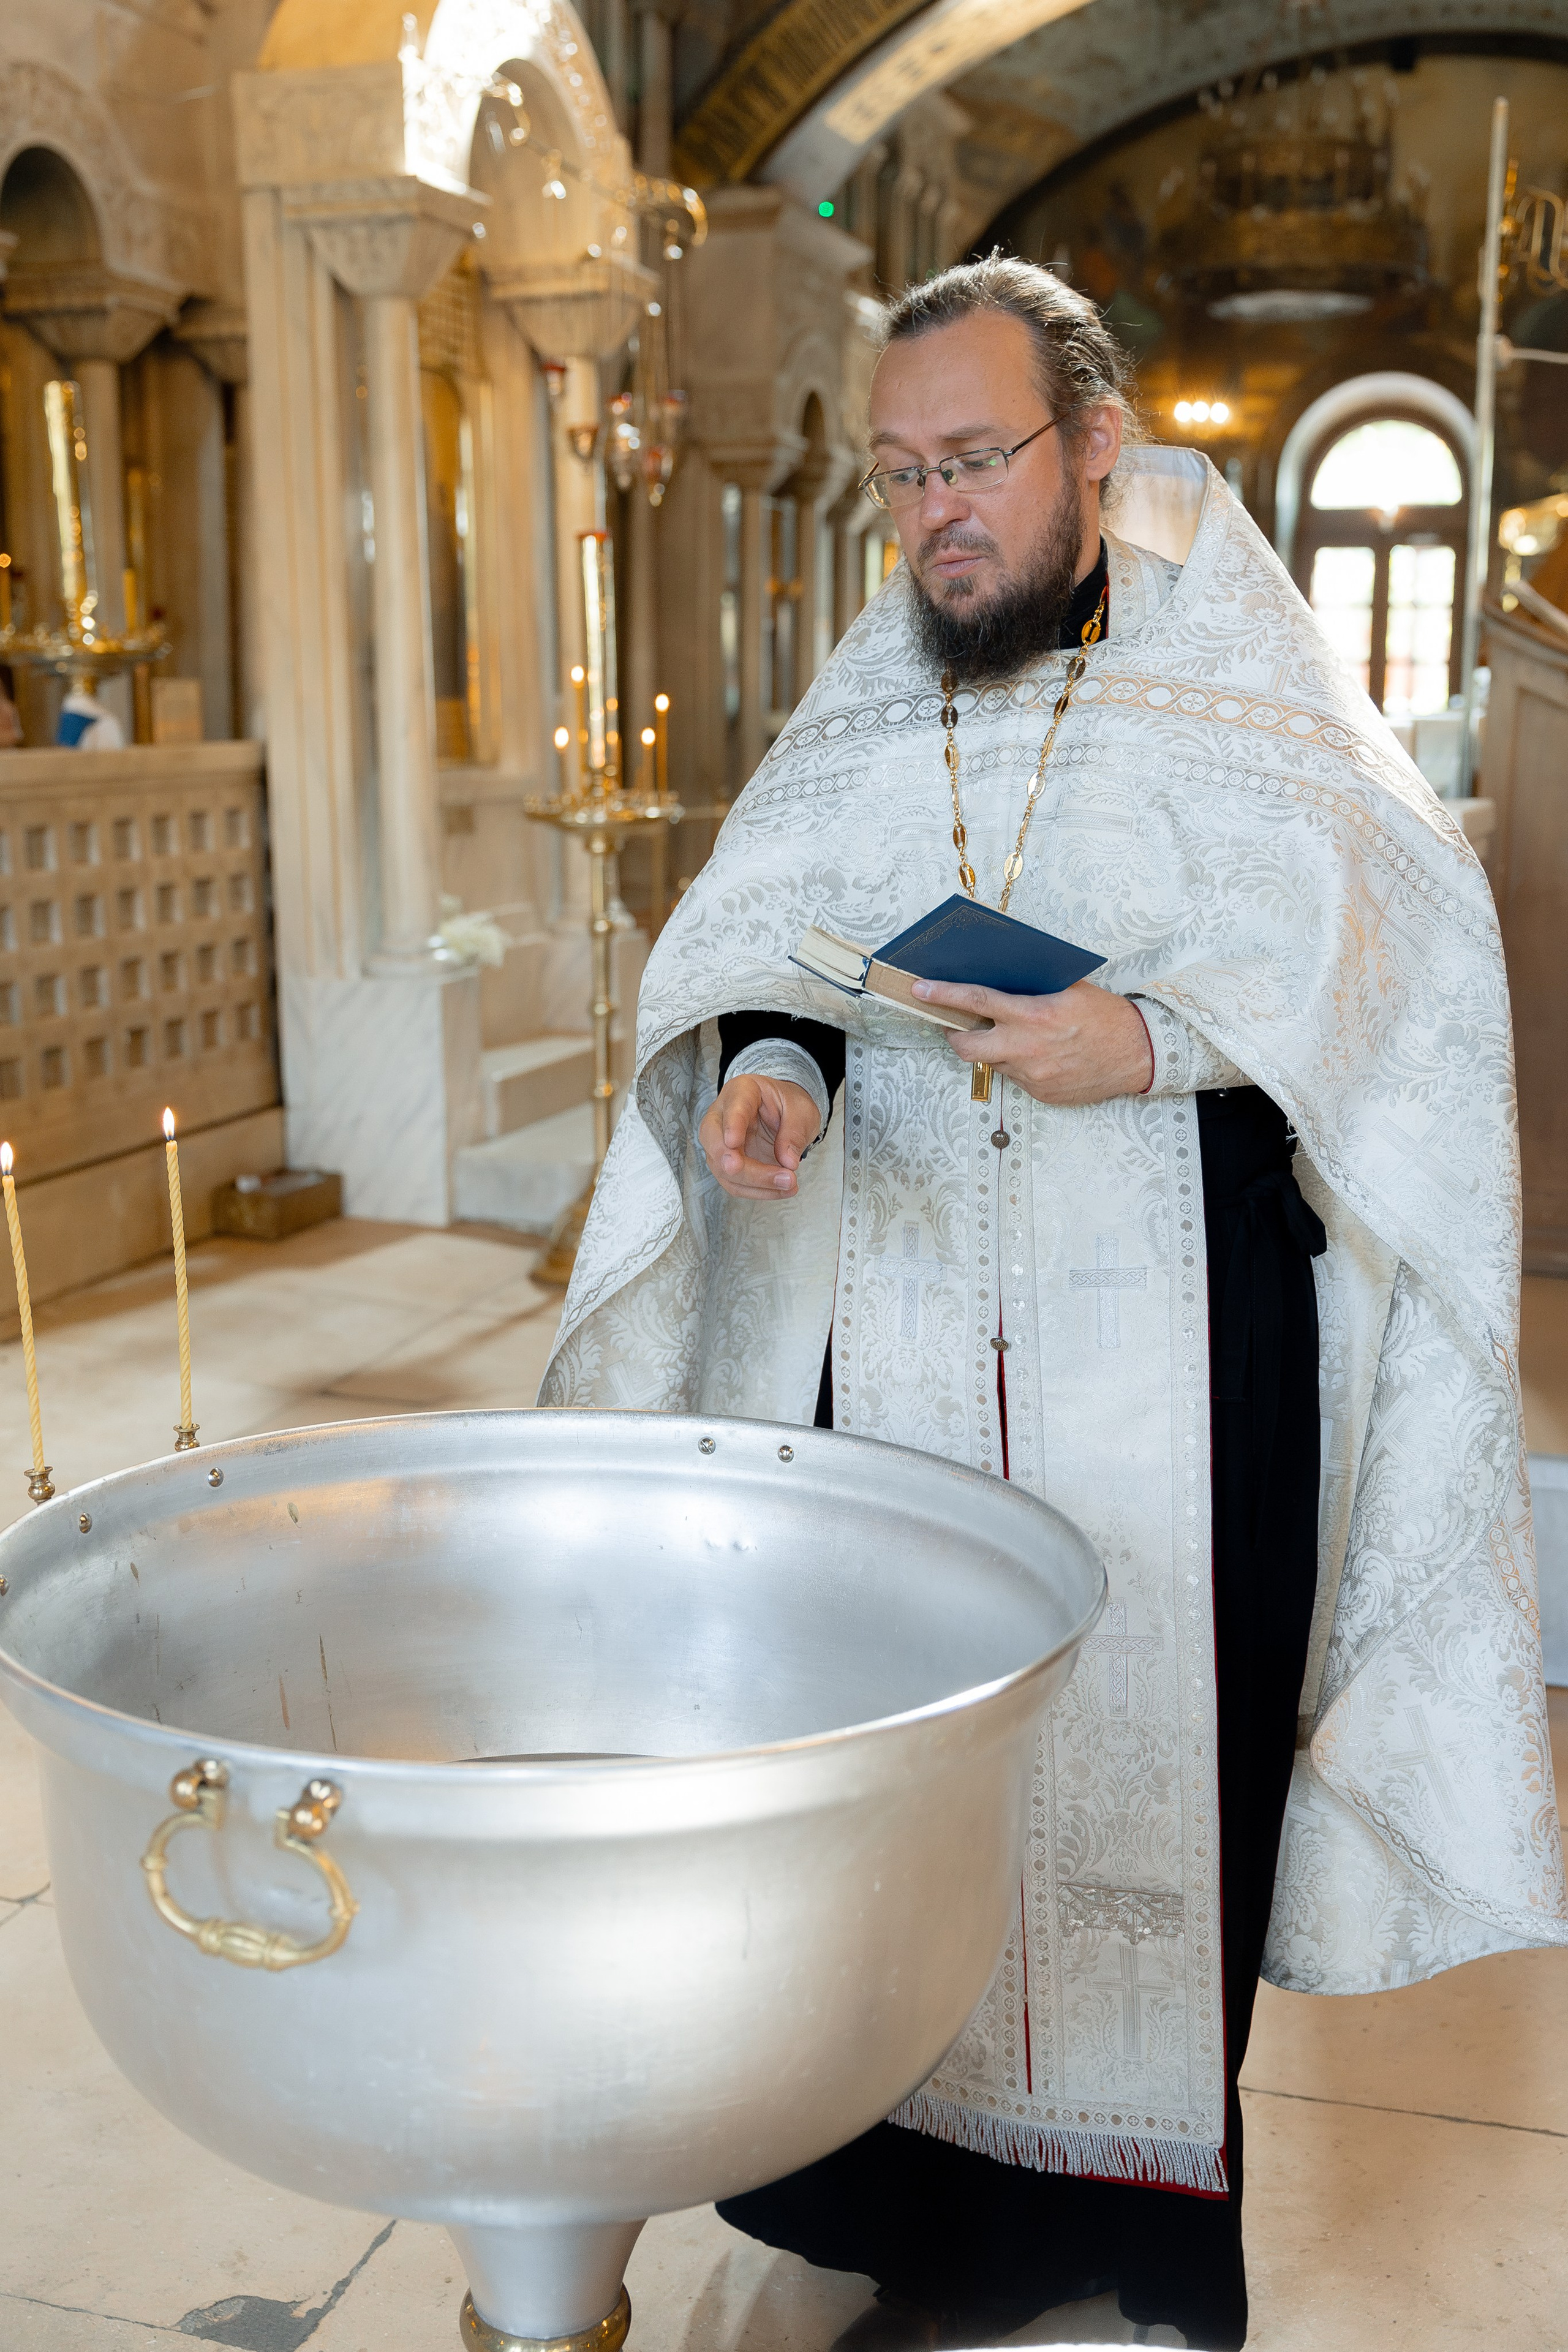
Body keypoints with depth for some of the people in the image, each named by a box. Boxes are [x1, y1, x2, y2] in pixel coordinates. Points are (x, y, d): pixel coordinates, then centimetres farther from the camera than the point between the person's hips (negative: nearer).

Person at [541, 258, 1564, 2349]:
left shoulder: (1243, 687, -1)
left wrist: (1160, 1038, -23)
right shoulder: (868, 712, 12)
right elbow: (754, 948, 6)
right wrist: (769, 1072, -16)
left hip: (1169, 1367, -3)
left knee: (1152, 1764, 4)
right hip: (903, 1348, 4)